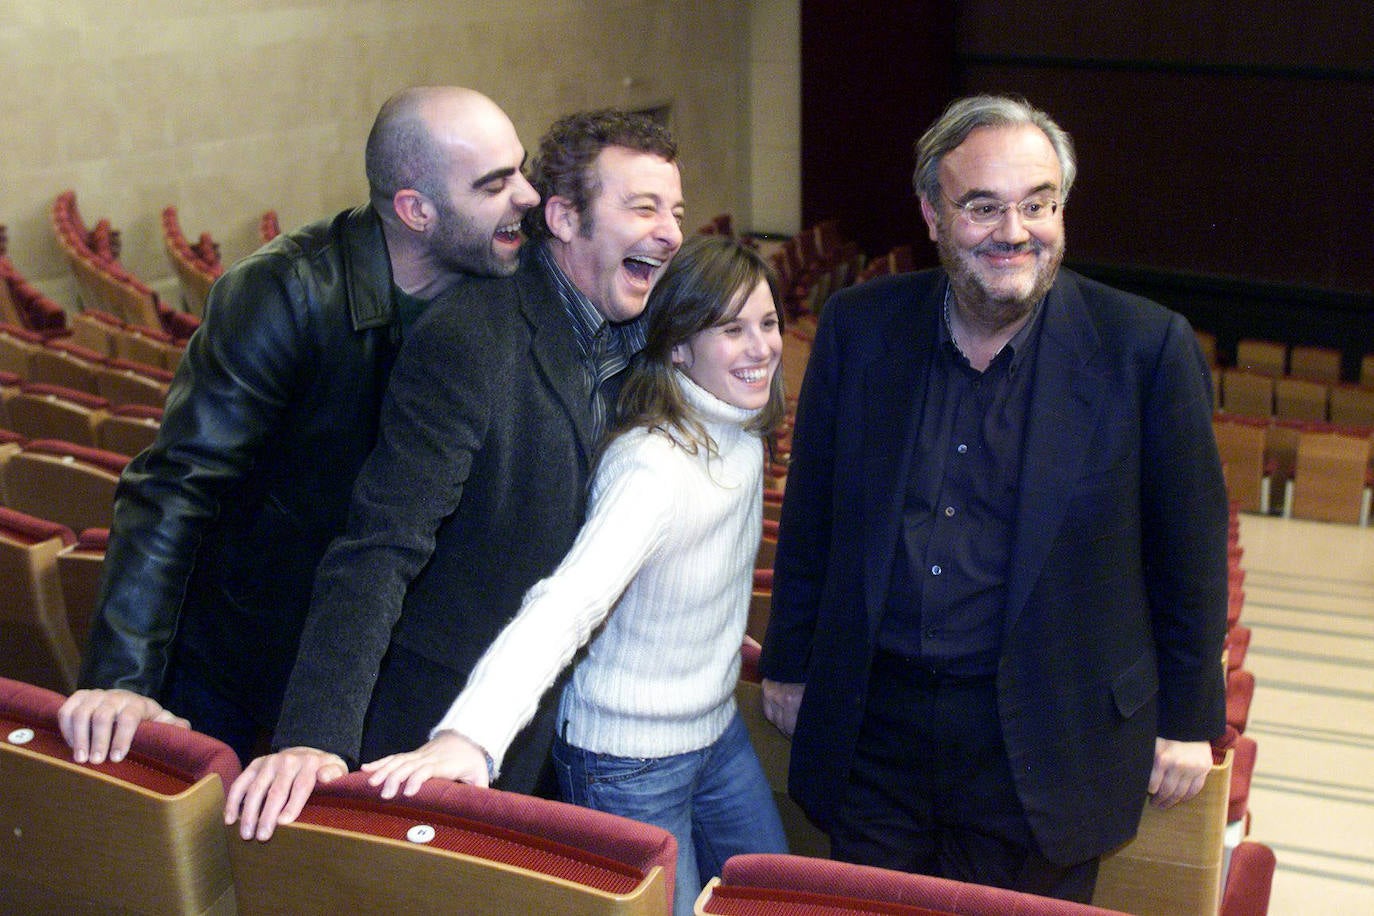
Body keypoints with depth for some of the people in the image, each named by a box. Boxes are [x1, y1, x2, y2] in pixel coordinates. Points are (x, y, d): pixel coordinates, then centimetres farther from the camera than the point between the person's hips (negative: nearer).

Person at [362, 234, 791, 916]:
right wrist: (470, 734, -56)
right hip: (630, 763, -8)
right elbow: (569, 599, -45)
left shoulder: (743, 436, -3)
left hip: (719, 732, 8)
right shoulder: (652, 463, -30)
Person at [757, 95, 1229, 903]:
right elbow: (811, 517, 8)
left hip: (1042, 744, -2)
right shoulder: (859, 327, -1)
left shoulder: (1147, 349, -10)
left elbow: (1190, 555, -2)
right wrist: (790, 665, 12)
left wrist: (1189, 721, 2)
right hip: (873, 731, 3)